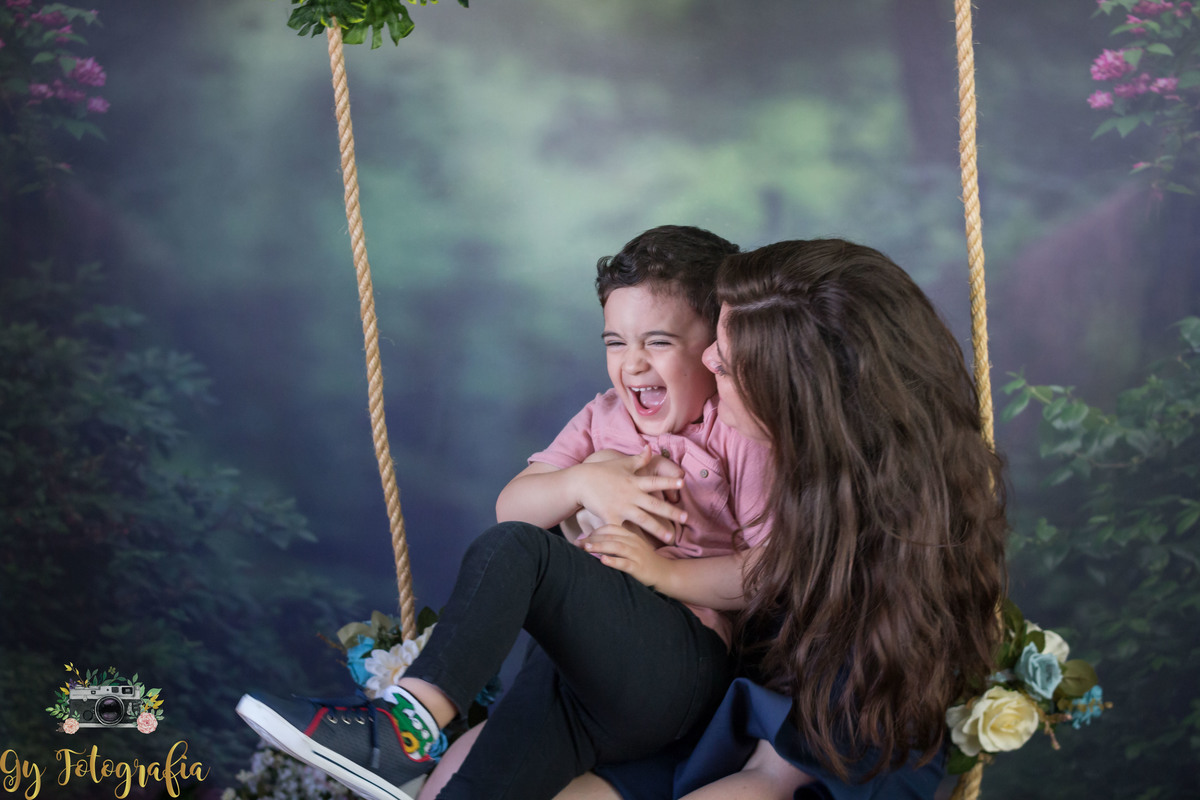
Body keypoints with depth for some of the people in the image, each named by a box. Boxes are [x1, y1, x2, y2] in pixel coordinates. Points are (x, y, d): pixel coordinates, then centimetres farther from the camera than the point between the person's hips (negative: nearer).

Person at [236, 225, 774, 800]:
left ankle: (410, 719, -35)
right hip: (578, 650, 5)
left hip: (685, 660, -5)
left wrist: (664, 570, -15)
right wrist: (583, 482, -11)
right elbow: (511, 507, 9)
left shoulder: (745, 436, 2)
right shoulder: (603, 419, 21)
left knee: (518, 549, -26)